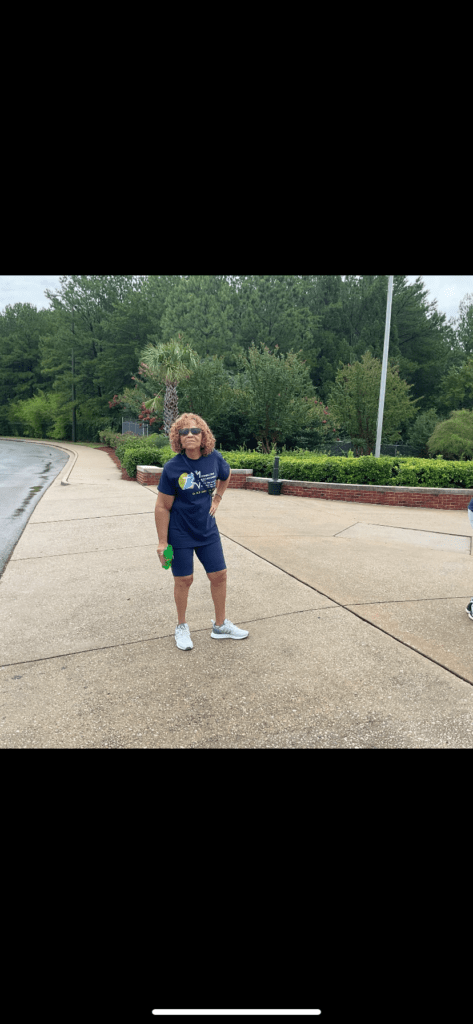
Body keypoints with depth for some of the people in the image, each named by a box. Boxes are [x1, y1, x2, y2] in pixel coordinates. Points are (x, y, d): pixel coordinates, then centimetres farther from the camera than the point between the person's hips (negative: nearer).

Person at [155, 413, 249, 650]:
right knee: (183, 580, 7)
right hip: (180, 533, -4)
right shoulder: (172, 468, -19)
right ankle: (181, 627, 31)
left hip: (208, 530, 4)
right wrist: (162, 542, -12)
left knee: (219, 575, 9)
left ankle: (220, 625, 30)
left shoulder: (214, 459, -8)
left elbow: (226, 476, 18)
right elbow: (163, 507, -13)